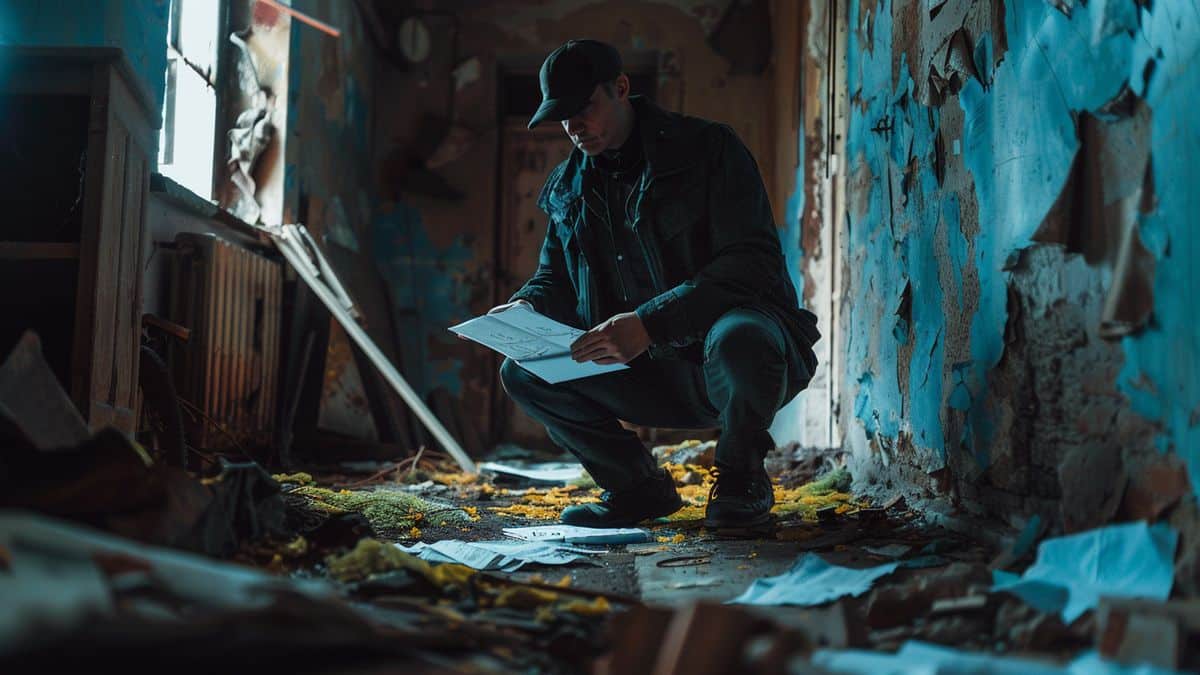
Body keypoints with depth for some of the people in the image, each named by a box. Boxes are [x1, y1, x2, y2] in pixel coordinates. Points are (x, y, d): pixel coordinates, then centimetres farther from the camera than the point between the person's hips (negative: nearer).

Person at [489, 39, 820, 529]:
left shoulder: (708, 149, -10)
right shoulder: (568, 186, 9)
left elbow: (753, 264, -21)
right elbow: (556, 279, 17)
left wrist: (650, 322, -33)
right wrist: (526, 307, -9)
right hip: (655, 375, 6)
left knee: (737, 339, -41)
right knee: (522, 372, -10)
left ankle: (741, 476, -10)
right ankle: (641, 488, 5)